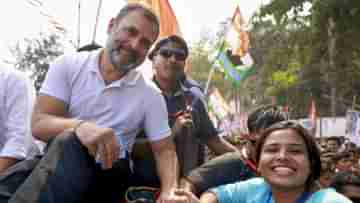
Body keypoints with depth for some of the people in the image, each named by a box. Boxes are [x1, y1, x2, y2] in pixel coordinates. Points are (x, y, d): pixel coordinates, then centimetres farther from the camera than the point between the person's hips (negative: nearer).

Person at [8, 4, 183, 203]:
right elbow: (39, 124, -9)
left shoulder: (150, 95, 1)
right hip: (55, 165, -1)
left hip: (107, 174, 2)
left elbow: (164, 149, 3)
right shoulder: (68, 65, 0)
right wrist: (80, 126, -31)